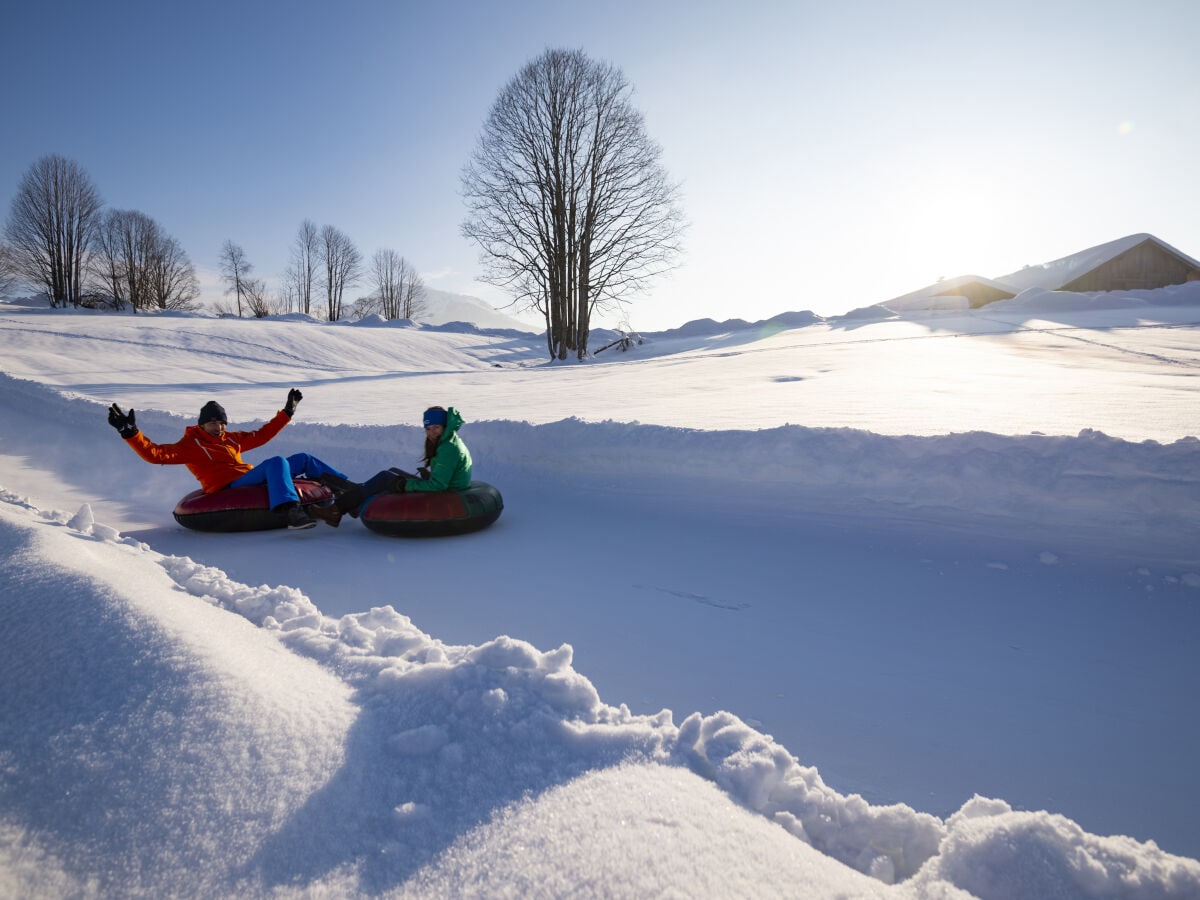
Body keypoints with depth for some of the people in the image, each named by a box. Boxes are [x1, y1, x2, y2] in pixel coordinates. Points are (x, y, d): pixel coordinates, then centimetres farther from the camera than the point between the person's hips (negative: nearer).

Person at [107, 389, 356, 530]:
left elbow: (262, 434, 30)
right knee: (277, 462, -33)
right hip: (230, 488, -8)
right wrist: (130, 432, -18)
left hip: (252, 479, 8)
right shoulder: (190, 445, 6)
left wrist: (287, 411, 31)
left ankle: (349, 488, 3)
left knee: (304, 459, 6)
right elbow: (155, 453, -7)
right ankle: (292, 512, -52)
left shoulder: (232, 439, 24)